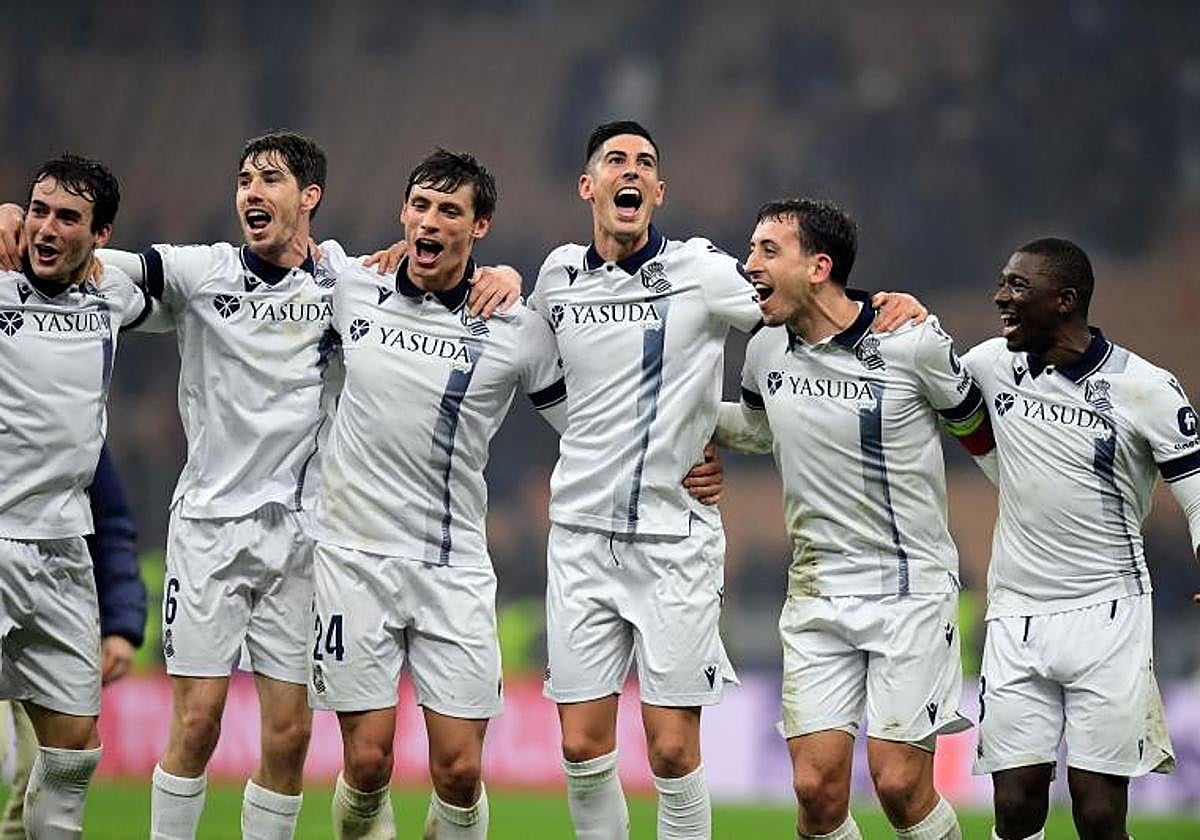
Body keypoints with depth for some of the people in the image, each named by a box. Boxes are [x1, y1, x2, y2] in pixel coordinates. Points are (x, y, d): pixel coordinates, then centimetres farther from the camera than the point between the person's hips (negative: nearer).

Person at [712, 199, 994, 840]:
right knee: (816, 787, -5)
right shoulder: (766, 350, 3)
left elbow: (984, 436, 2)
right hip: (815, 591, 4)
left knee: (899, 786, -10)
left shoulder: (912, 343, -12)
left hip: (911, 588, -4)